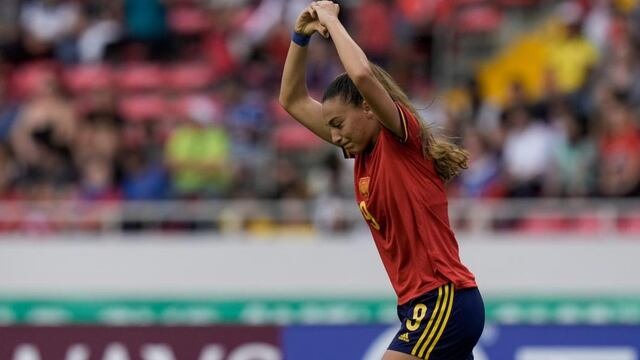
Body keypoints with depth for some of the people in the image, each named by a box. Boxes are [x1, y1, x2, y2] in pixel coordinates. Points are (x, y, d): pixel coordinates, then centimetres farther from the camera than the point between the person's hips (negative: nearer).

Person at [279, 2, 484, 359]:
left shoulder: (402, 137, -8)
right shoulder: (365, 152, 15)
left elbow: (362, 75, -27)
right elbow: (294, 101, 21)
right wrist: (301, 36, 8)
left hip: (444, 301, -9)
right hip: (428, 303, 9)